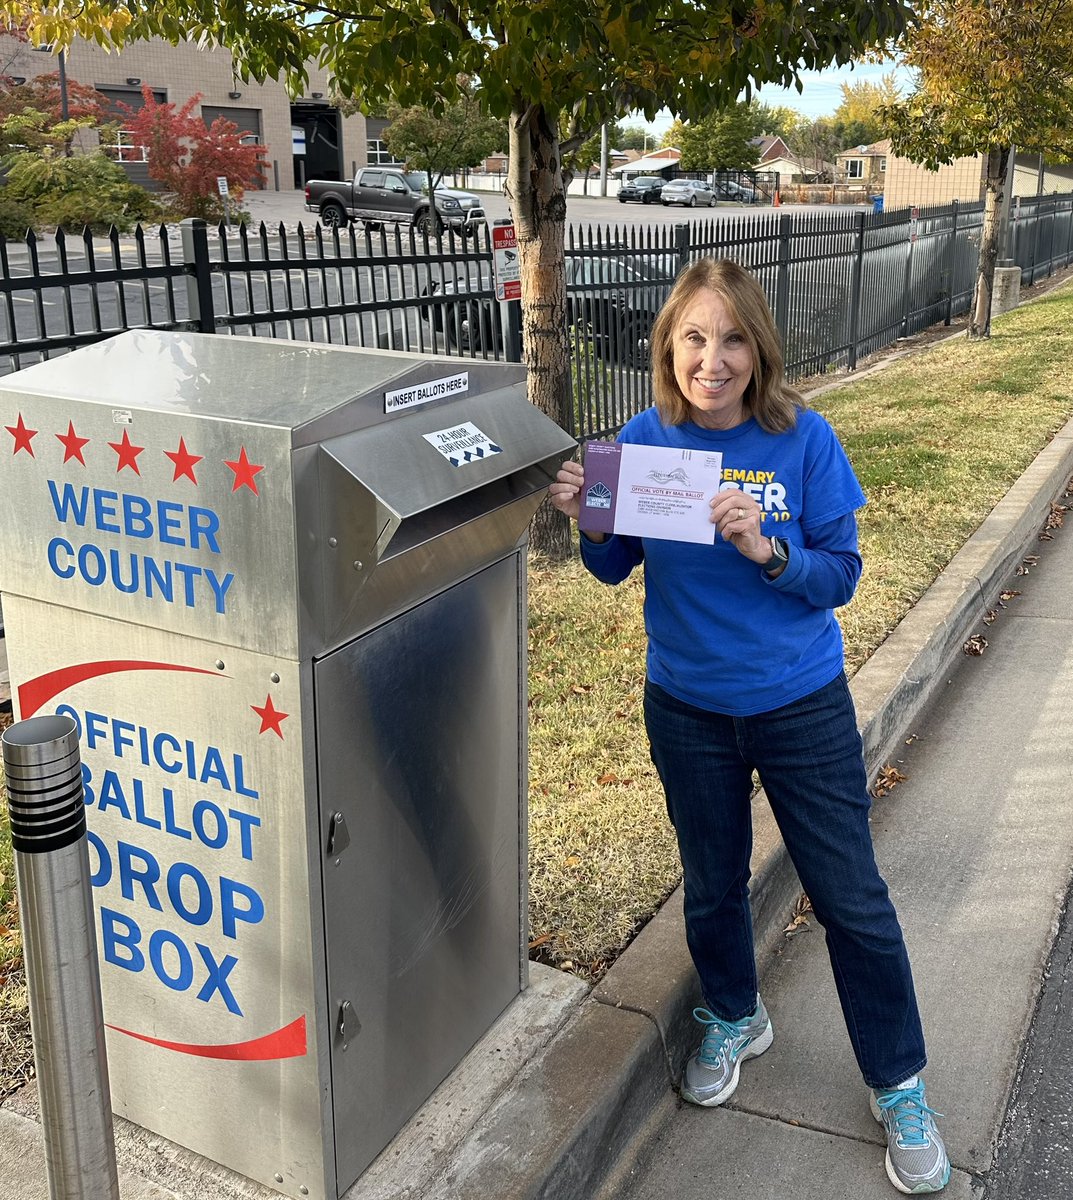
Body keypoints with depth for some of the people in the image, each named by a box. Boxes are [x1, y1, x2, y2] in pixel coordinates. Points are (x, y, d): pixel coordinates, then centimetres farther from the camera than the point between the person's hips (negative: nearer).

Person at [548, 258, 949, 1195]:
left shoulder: (804, 440, -14)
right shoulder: (647, 438, -8)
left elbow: (842, 576, -11)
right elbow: (617, 567, 2)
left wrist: (768, 551, -30)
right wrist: (588, 522, -19)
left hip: (802, 705, -2)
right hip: (688, 707, 2)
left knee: (852, 898, 6)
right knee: (712, 885, 19)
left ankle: (900, 1087, 29)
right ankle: (735, 1020, 48)